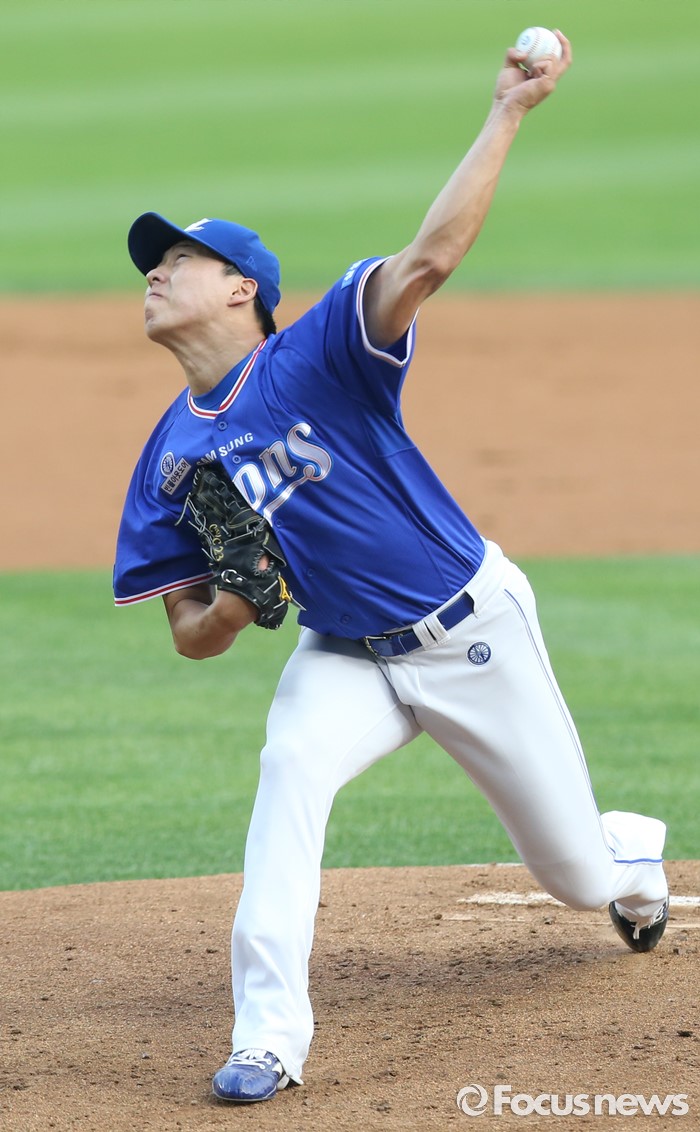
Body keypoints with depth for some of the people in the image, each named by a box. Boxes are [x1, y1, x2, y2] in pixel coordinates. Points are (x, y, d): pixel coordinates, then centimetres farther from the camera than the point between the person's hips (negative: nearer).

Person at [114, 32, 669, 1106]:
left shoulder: (317, 357, -18)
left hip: (474, 626, -3)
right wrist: (231, 606, -23)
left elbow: (430, 257, -32)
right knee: (291, 768, -31)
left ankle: (634, 858, 48)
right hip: (347, 655, 3)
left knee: (578, 870, 8)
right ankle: (268, 1033, -31)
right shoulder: (171, 464, -4)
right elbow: (191, 635, 1)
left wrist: (509, 112, -39)